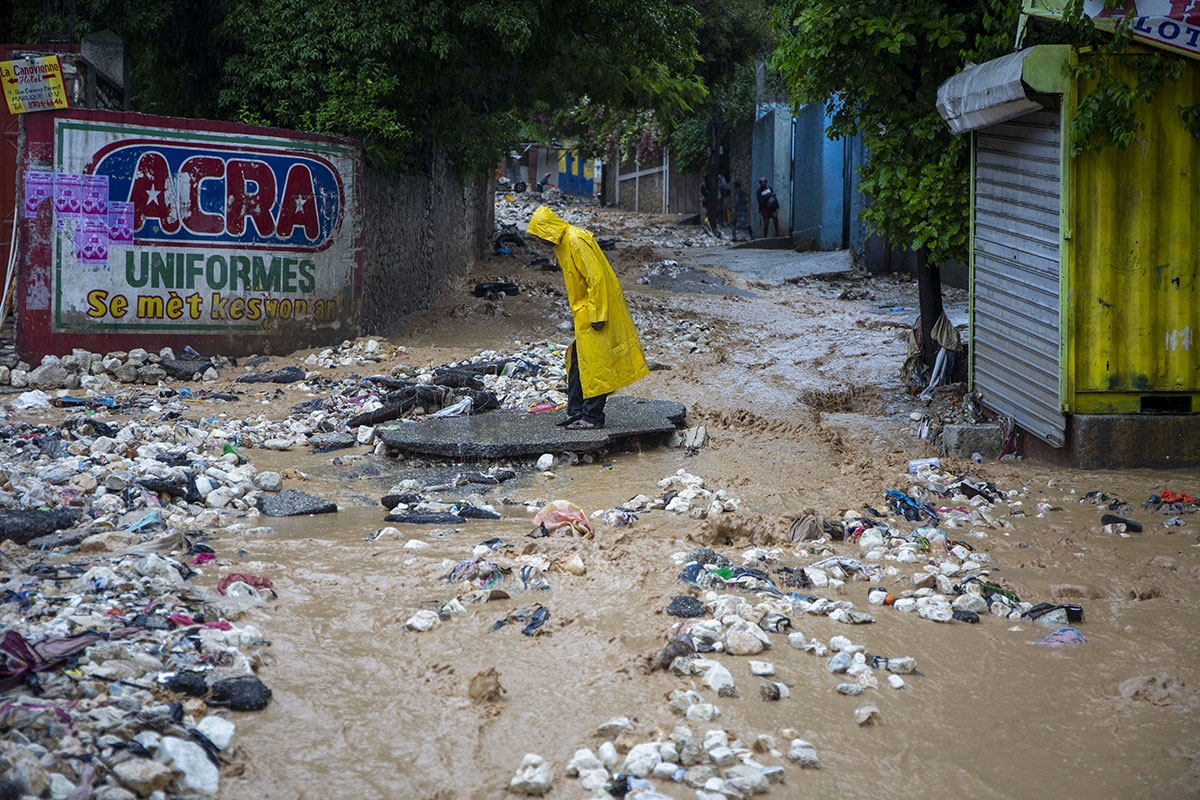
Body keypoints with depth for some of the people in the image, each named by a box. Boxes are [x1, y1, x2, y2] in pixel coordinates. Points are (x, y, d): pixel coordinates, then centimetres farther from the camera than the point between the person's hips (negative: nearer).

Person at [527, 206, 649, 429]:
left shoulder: (576, 241, -18)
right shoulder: (563, 243, 14)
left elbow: (596, 277, -23)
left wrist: (597, 315, -23)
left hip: (594, 312, -10)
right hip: (583, 314, 10)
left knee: (593, 364, -6)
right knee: (577, 363, 12)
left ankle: (593, 416, -1)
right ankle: (576, 411, 17)